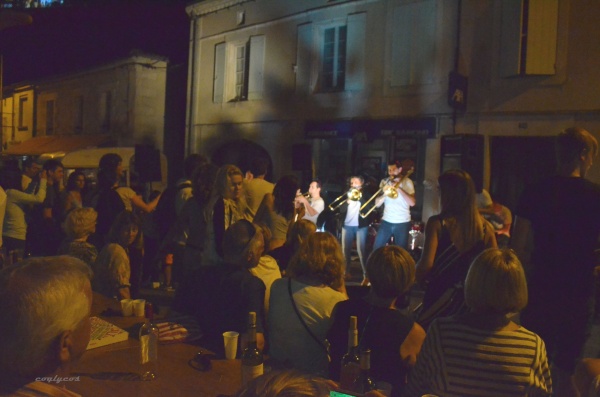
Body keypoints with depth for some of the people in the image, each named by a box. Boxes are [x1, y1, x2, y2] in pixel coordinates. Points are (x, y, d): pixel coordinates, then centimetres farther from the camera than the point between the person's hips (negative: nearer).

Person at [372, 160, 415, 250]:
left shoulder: (407, 182, -2)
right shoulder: (384, 182, 6)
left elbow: (412, 203, -15)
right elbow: (377, 204, 0)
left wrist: (398, 189, -21)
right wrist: (385, 194, -18)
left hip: (402, 223, -3)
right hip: (386, 221, 3)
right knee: (376, 249, 3)